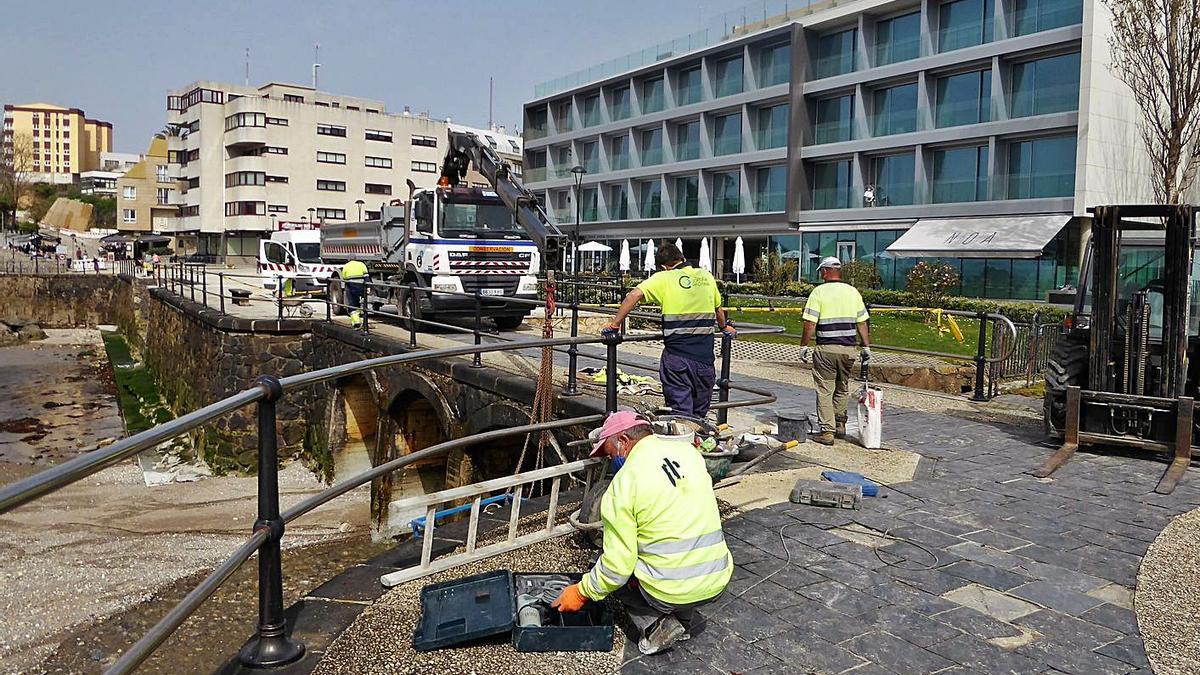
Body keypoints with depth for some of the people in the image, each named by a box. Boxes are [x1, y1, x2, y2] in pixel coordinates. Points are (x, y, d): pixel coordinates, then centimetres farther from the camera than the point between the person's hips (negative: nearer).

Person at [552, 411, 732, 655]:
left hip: (670, 591, -6)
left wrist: (581, 592, 2)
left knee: (607, 568, 19)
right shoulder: (689, 451, 3)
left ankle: (655, 623, 3)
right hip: (718, 581, 6)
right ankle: (686, 616, 19)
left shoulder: (624, 481, -14)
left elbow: (617, 566, -12)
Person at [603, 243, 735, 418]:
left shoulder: (663, 278, -3)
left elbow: (634, 295, -15)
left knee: (680, 413, 2)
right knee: (699, 414, 17)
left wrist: (614, 324, -8)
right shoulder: (706, 277, 12)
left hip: (677, 356, -4)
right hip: (705, 356, 4)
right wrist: (725, 326, 46)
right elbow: (718, 308, 27)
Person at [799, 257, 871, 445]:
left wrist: (804, 346, -3)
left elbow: (810, 324, -11)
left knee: (825, 391, 2)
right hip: (849, 349, 4)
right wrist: (866, 347, 14)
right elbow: (862, 323, 8)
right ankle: (840, 425, 27)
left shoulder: (819, 292, -6)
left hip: (826, 349, -4)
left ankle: (827, 431, 0)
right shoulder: (853, 292, 7)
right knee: (843, 389, 20)